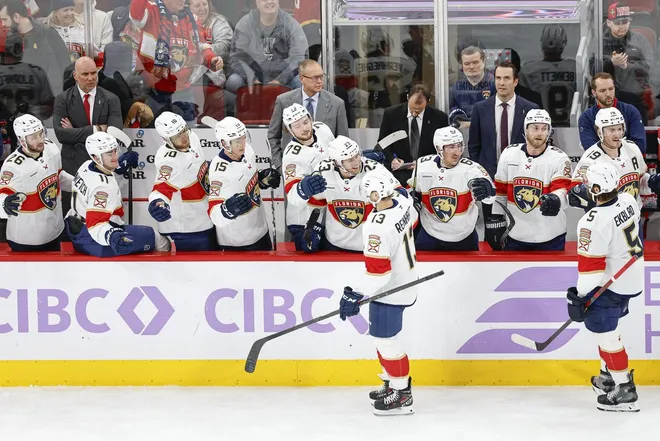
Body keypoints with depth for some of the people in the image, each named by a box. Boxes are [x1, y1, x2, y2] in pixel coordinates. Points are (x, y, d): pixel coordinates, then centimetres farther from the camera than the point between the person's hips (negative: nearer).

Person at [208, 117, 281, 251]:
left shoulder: (247, 150, -7)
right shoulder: (219, 172, -31)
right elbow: (214, 214, -33)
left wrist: (264, 177, -4)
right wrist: (228, 209, -53)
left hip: (259, 227, 8)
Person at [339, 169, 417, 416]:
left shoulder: (376, 227, -30)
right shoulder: (404, 203, -6)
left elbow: (377, 271, -30)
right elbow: (411, 220, 19)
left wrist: (357, 295, -27)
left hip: (389, 291, -10)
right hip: (405, 282, 10)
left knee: (385, 340, 0)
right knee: (383, 336, 21)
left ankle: (402, 395, 8)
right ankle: (392, 382, 32)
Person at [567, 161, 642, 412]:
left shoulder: (594, 222, -27)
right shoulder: (628, 200, -5)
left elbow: (591, 264, -25)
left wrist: (581, 296, -18)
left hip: (610, 285, -9)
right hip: (633, 278, 9)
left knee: (604, 332, -2)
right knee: (606, 326, 24)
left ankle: (624, 391, 0)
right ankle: (608, 376, 34)